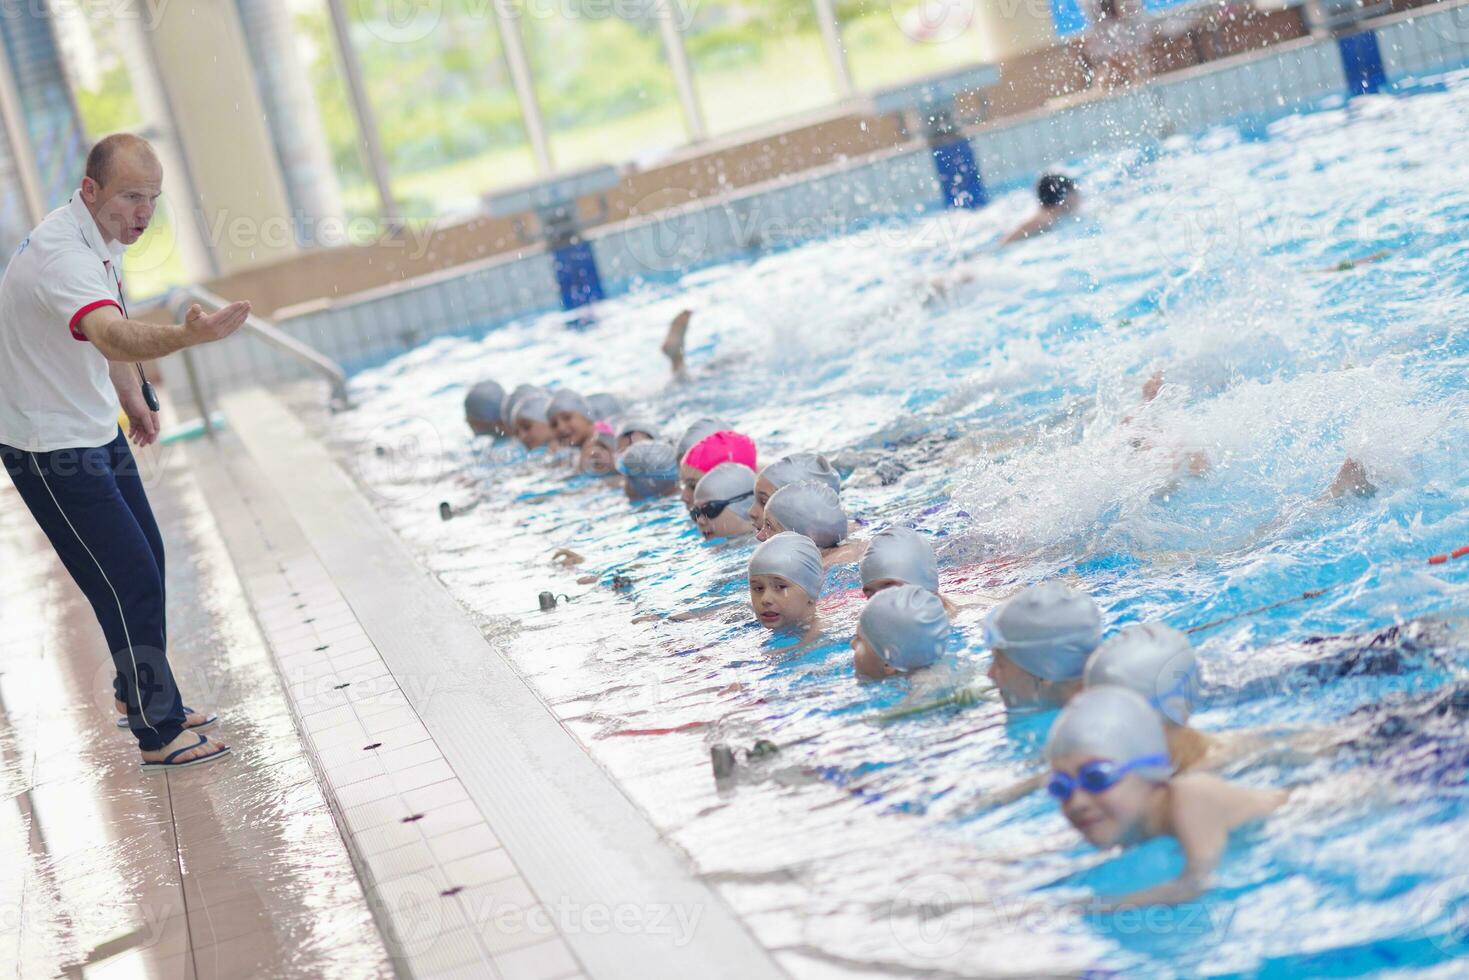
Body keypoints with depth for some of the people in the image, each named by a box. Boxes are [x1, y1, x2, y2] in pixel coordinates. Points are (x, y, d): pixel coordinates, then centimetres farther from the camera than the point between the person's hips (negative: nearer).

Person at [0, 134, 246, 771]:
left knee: (146, 560, 18)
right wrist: (188, 335, -67)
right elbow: (111, 335, -51)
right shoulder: (61, 254, -30)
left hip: (96, 430, 10)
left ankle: (137, 691, 37)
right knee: (130, 580, -8)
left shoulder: (101, 239, 2)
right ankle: (160, 735, 3)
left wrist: (133, 397, 19)